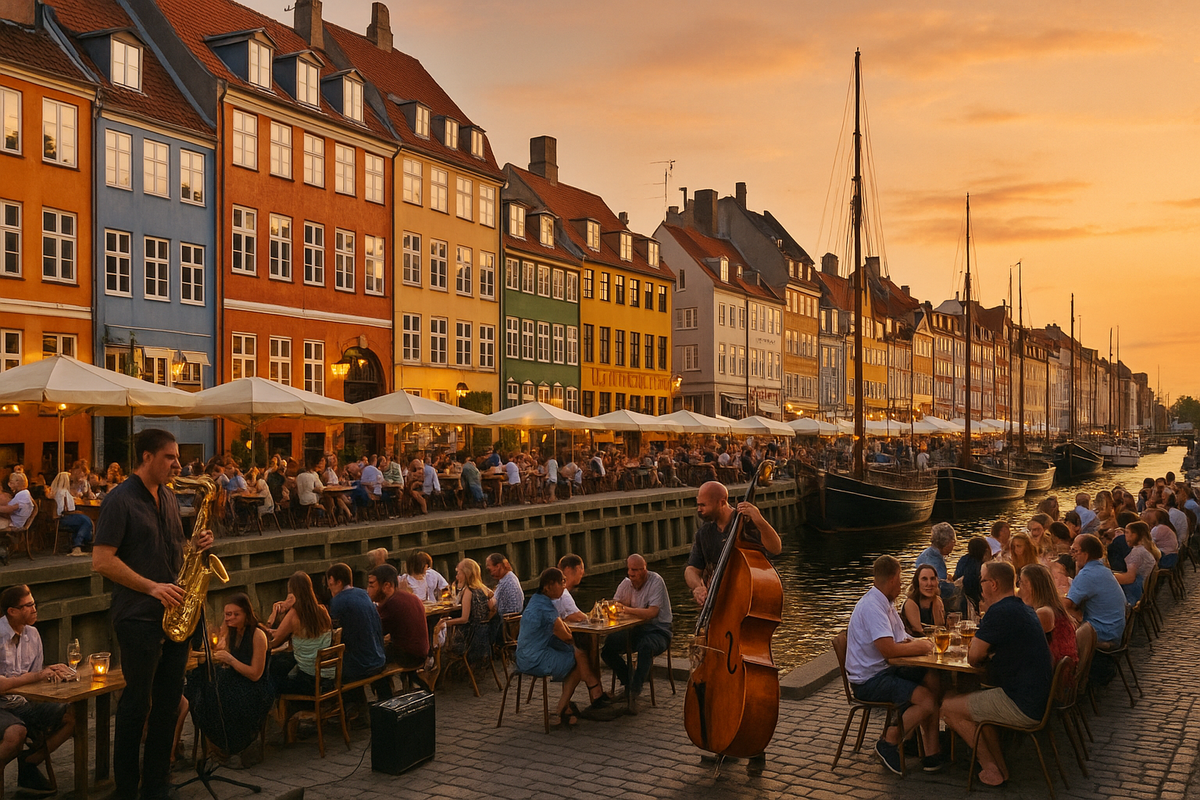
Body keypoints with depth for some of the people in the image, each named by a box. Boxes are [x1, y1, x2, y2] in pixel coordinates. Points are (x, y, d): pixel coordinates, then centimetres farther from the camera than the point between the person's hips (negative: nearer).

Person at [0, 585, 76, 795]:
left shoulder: (32, 634, 5)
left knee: (72, 717, -12)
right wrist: (37, 676, -28)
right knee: (17, 732, -37)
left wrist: (50, 672, -10)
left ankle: (29, 763, 2)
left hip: (22, 703, 7)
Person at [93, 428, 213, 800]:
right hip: (138, 617, -7)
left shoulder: (168, 497, 14)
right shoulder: (120, 500, -9)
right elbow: (101, 561, -15)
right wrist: (152, 587, -19)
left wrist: (195, 544, 2)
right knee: (137, 701, 1)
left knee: (168, 700, 10)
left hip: (173, 613, 7)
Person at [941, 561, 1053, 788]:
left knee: (948, 707, 1)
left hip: (1022, 707, -10)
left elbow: (974, 657, -16)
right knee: (975, 702, 30)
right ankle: (1000, 768, 25)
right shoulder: (1025, 609, 13)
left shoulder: (1000, 612, -19)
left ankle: (990, 769, 10)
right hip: (1040, 699, 10)